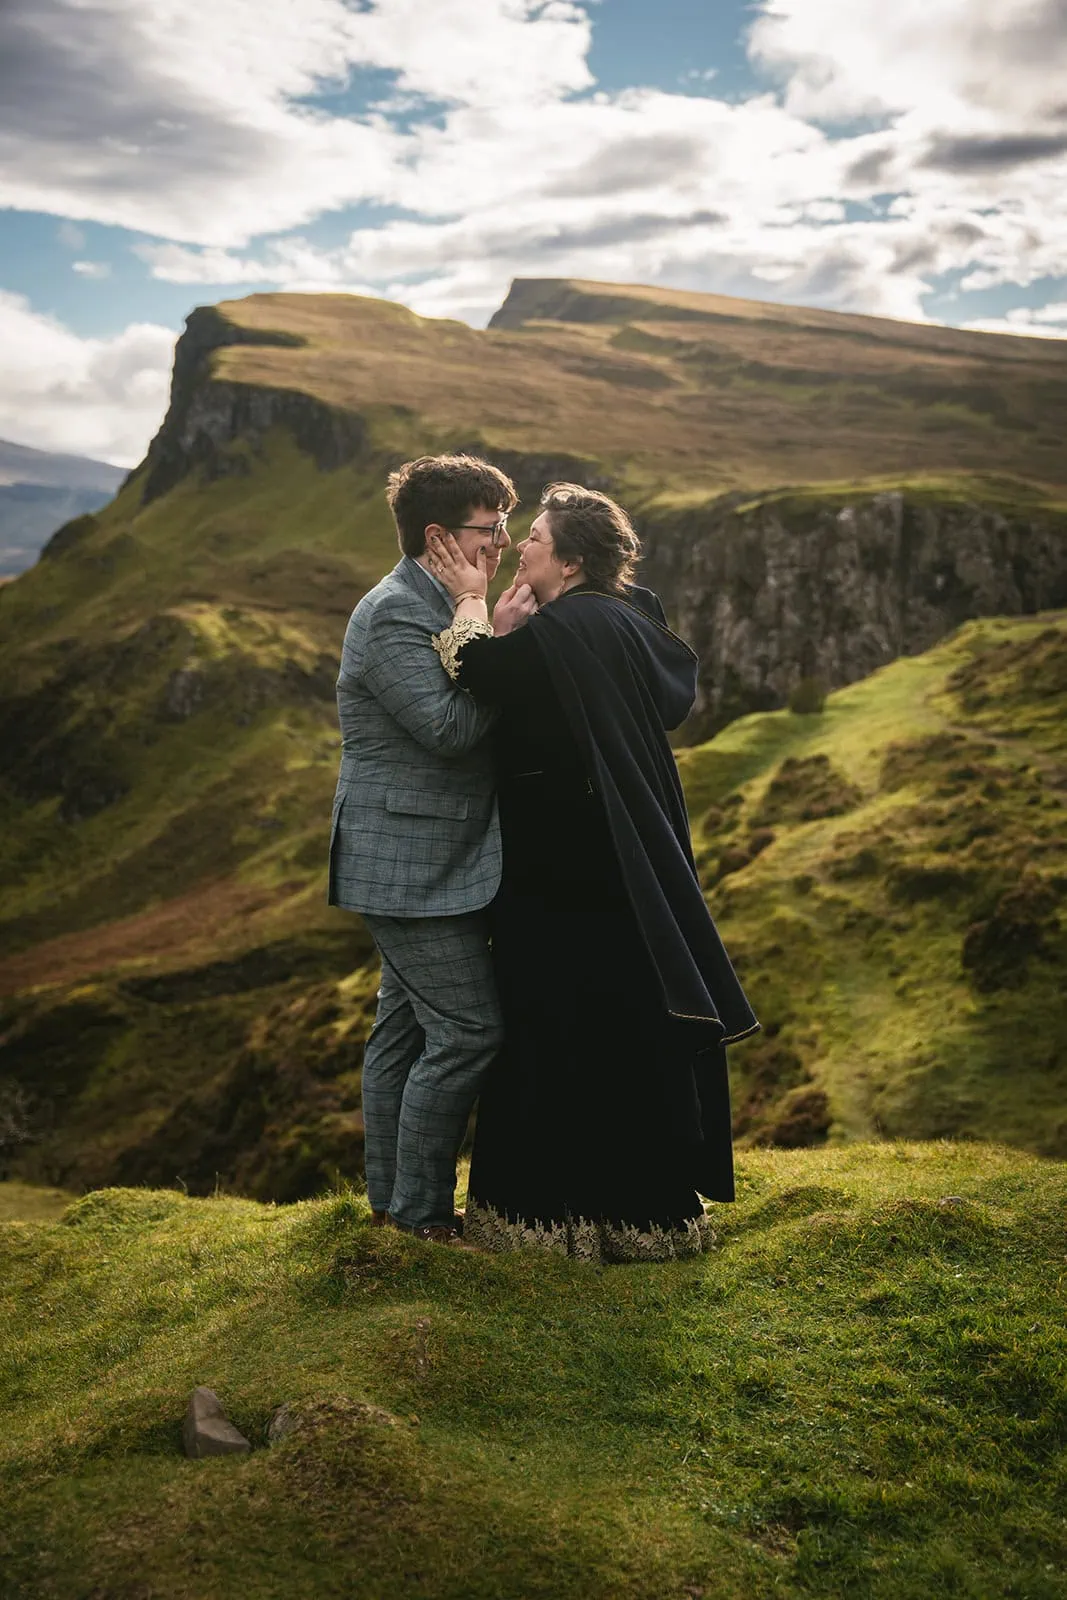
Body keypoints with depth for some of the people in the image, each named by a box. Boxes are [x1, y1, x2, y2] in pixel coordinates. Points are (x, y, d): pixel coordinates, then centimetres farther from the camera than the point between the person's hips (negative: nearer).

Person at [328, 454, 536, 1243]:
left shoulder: (438, 607, 15)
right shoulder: (394, 614, -17)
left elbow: (469, 722, 14)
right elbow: (446, 728, -25)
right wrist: (497, 644, -18)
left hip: (428, 861, 11)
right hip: (414, 865, -11)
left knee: (406, 1028, 16)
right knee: (468, 1031, -6)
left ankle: (391, 1194, 28)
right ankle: (421, 1208, 7)